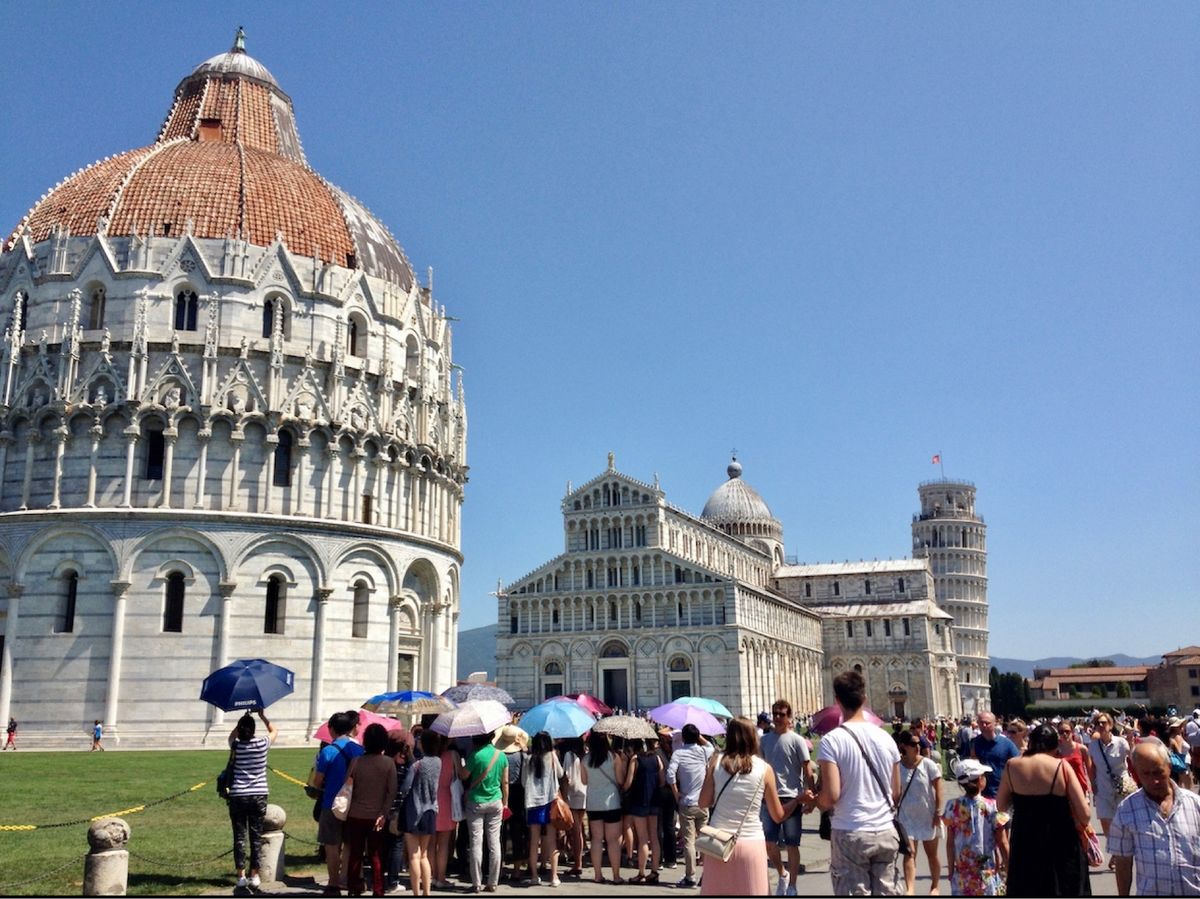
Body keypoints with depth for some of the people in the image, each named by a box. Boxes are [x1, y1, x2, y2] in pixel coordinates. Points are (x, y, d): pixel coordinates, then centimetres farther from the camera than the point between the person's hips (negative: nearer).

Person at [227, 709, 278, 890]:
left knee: (239, 836, 6)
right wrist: (262, 716, 19)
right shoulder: (262, 744, -6)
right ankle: (255, 875, 10)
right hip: (258, 796, 0)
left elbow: (232, 735, 20)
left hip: (238, 796, 0)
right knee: (256, 836, 7)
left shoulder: (235, 745, -6)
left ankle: (241, 875, 8)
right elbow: (274, 731, 16)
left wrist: (242, 720, 14)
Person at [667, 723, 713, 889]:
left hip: (686, 804, -3)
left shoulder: (678, 753, -7)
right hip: (703, 803, 3)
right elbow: (711, 746, 27)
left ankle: (690, 877, 0)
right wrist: (698, 736, 22)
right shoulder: (703, 751, 2)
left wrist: (676, 794, -9)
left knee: (689, 841, 0)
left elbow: (670, 774, -20)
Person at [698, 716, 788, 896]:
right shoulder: (764, 769, -3)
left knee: (715, 892, 13)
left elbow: (704, 803, 2)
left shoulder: (716, 762, 0)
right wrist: (798, 800, 19)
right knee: (751, 892, 9)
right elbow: (778, 816, 3)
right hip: (750, 843, -1)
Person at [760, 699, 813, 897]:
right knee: (769, 842, 2)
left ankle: (792, 887, 17)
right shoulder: (765, 740, 6)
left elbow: (807, 770, -7)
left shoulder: (797, 741, -6)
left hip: (792, 798, -3)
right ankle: (782, 874, 28)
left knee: (791, 844, 5)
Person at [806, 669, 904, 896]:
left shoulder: (832, 740, -12)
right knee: (887, 892, 11)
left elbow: (831, 795, -16)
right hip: (886, 833, 5)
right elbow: (896, 793, 10)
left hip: (851, 835, -4)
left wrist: (813, 800, 5)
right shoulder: (886, 738, 4)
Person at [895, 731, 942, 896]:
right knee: (909, 854, -9)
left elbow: (938, 790, -7)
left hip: (928, 816, -1)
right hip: (907, 817, 1)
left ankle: (934, 887, 32)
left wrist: (938, 812, -11)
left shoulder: (928, 764, -11)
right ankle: (910, 890, -14)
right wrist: (895, 811, 4)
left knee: (932, 855, 13)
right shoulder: (898, 766, -6)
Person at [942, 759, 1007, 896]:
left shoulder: (953, 806, -6)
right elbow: (1002, 843, -6)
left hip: (962, 871, 2)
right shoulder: (991, 807, -10)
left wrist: (950, 869, 9)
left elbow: (950, 843, -1)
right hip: (988, 869, -2)